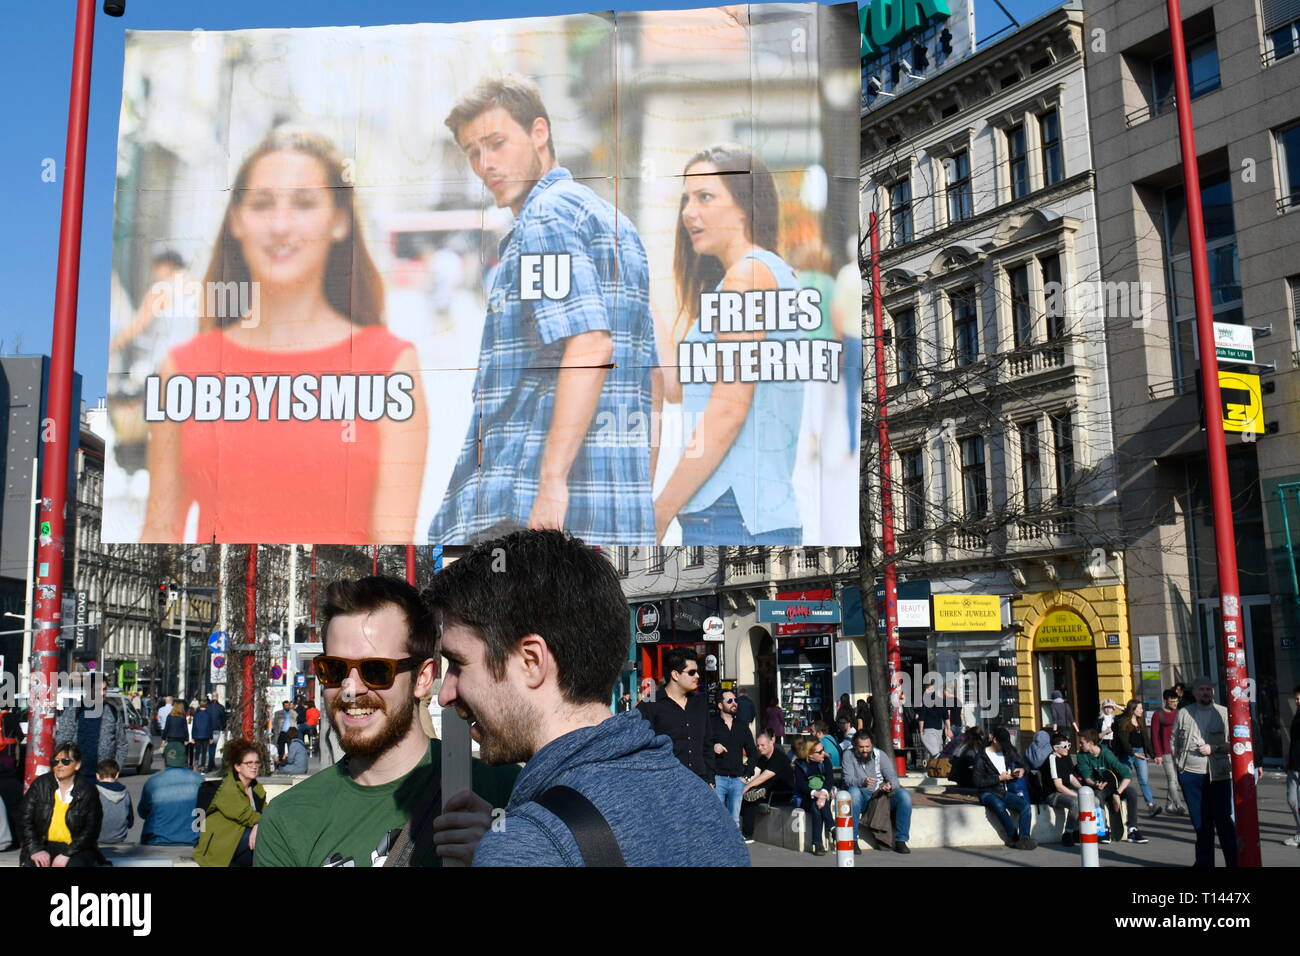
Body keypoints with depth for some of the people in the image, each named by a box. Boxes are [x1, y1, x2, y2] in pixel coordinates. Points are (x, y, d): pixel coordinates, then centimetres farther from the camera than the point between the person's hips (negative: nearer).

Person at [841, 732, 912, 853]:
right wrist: (862, 782, -33)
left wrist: (890, 785, -28)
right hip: (862, 796, -2)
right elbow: (848, 779, -12)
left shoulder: (880, 755, 3)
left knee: (904, 795, -23)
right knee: (853, 791, -36)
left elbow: (893, 777, -4)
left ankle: (901, 840, -16)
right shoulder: (848, 755, 0)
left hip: (881, 794, 2)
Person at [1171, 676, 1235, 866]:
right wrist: (1177, 766, 7)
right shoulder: (1183, 713, 9)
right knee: (1200, 822, 10)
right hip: (1190, 774, 3)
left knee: (1223, 820, -2)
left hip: (1218, 774, -3)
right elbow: (1174, 742, 13)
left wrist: (1214, 749, -13)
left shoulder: (1224, 713, 1)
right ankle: (1204, 862, 20)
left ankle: (1233, 862, 6)